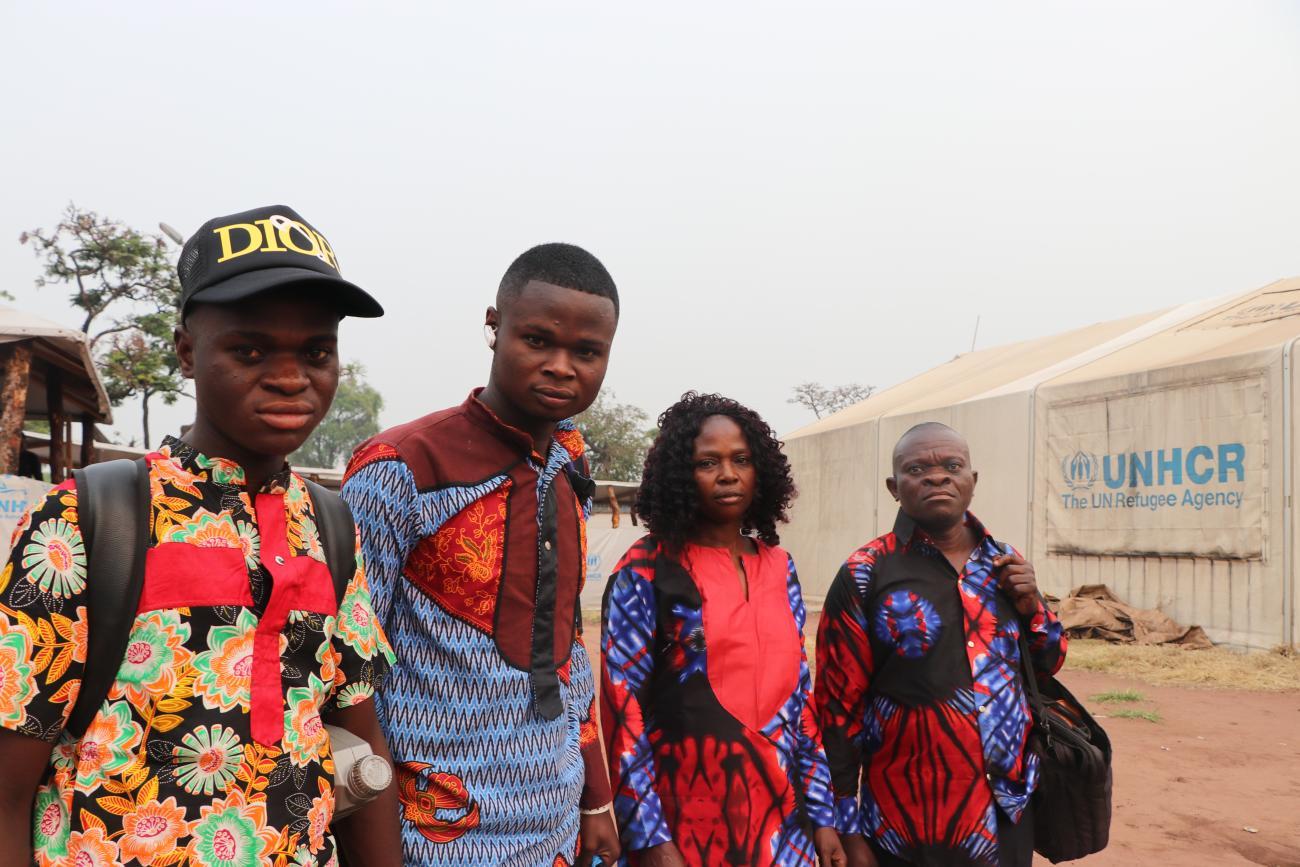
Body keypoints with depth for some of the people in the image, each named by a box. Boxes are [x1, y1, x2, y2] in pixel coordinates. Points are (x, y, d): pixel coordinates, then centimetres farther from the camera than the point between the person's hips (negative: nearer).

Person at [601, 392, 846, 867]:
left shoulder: (780, 568, 7)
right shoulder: (645, 571, -8)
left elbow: (798, 694, 10)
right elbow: (621, 706, -11)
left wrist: (821, 814, 8)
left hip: (780, 820, 5)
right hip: (686, 824, -5)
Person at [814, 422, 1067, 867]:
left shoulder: (1002, 562, 5)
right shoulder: (866, 575, -10)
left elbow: (1049, 662, 16)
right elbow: (839, 704, -9)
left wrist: (1030, 605, -4)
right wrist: (849, 829, -9)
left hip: (1009, 810, 5)